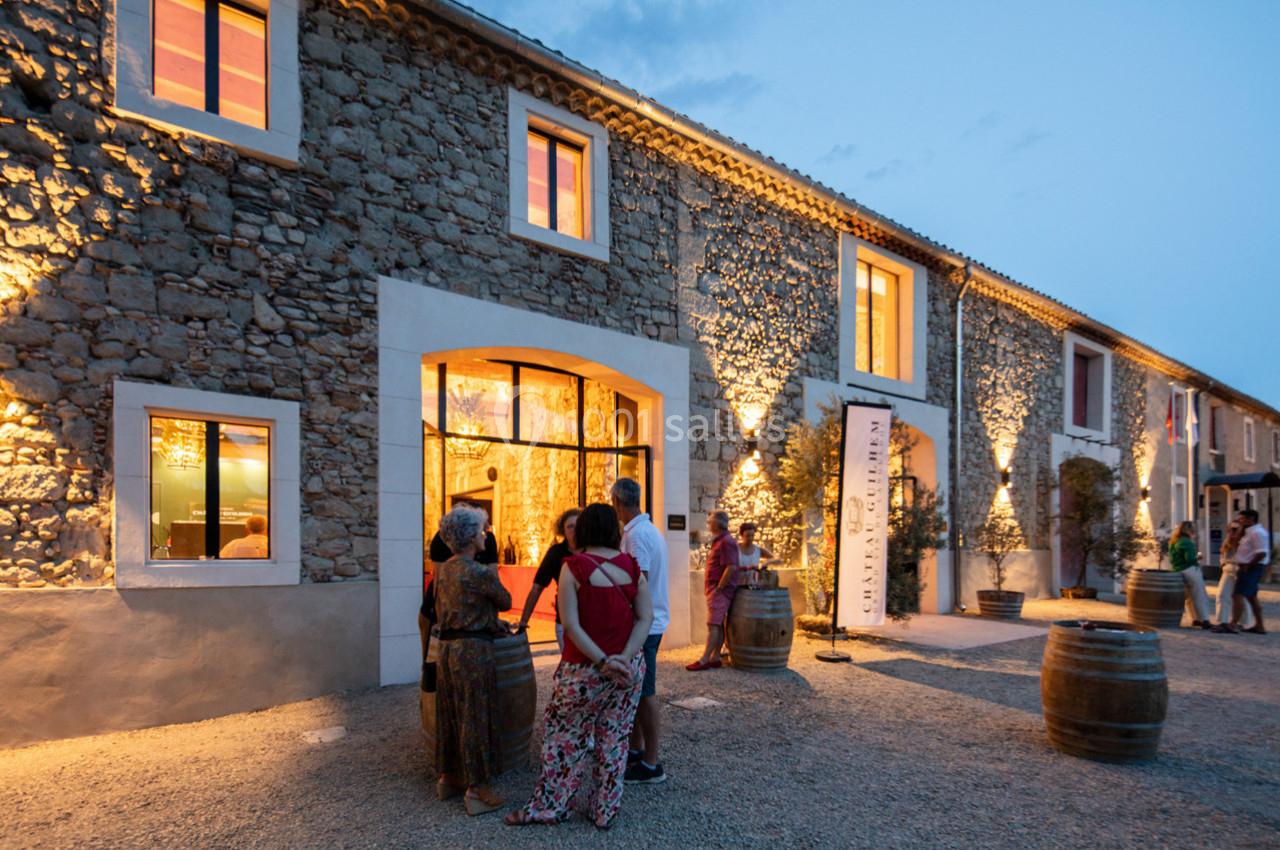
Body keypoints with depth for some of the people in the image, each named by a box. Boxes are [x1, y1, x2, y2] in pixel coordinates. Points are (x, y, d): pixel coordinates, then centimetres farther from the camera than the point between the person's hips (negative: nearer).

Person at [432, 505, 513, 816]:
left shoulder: (442, 571, 8)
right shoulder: (480, 572, -16)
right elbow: (505, 602, 0)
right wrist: (494, 577, 19)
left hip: (447, 646, 8)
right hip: (473, 649, -8)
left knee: (450, 714, 18)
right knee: (476, 717, 2)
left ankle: (448, 778, 32)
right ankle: (476, 790, 10)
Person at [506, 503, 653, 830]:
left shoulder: (574, 567, -11)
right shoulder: (631, 566, 0)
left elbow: (571, 625, -16)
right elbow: (646, 617, -5)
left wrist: (601, 662, -15)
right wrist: (624, 657, -12)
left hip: (584, 669, -3)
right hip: (628, 668, 4)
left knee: (565, 736, 13)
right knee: (614, 739, 14)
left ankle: (549, 806, 24)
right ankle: (605, 810, 24)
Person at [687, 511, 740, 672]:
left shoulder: (726, 542, -15)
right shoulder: (719, 541, 16)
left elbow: (732, 567, -23)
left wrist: (718, 588, -18)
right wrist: (713, 589, 16)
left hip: (720, 591, -10)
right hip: (714, 590, 10)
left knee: (714, 624, -8)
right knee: (718, 625, 11)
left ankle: (705, 660, -7)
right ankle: (715, 658, 15)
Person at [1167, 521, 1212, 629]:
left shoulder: (1173, 542, 13)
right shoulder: (1187, 542, -14)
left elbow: (1171, 559, 17)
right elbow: (1190, 558, -21)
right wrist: (1197, 557, -2)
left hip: (1178, 571, 9)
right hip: (1190, 571, -9)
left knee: (1189, 598, 16)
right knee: (1200, 597, -2)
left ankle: (1195, 620, 19)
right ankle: (1204, 620, -3)